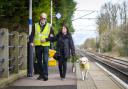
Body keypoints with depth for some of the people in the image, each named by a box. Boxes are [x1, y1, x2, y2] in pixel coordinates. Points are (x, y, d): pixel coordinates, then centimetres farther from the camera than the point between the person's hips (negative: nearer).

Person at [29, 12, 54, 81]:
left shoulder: (49, 26, 8)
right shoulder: (36, 25, 8)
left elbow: (52, 34, 17)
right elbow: (32, 34, 2)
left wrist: (51, 36, -5)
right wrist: (31, 41, -13)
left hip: (45, 45, -2)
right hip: (37, 45, 2)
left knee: (45, 61, -12)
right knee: (39, 61, 8)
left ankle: (45, 75, -11)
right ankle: (41, 74, 18)